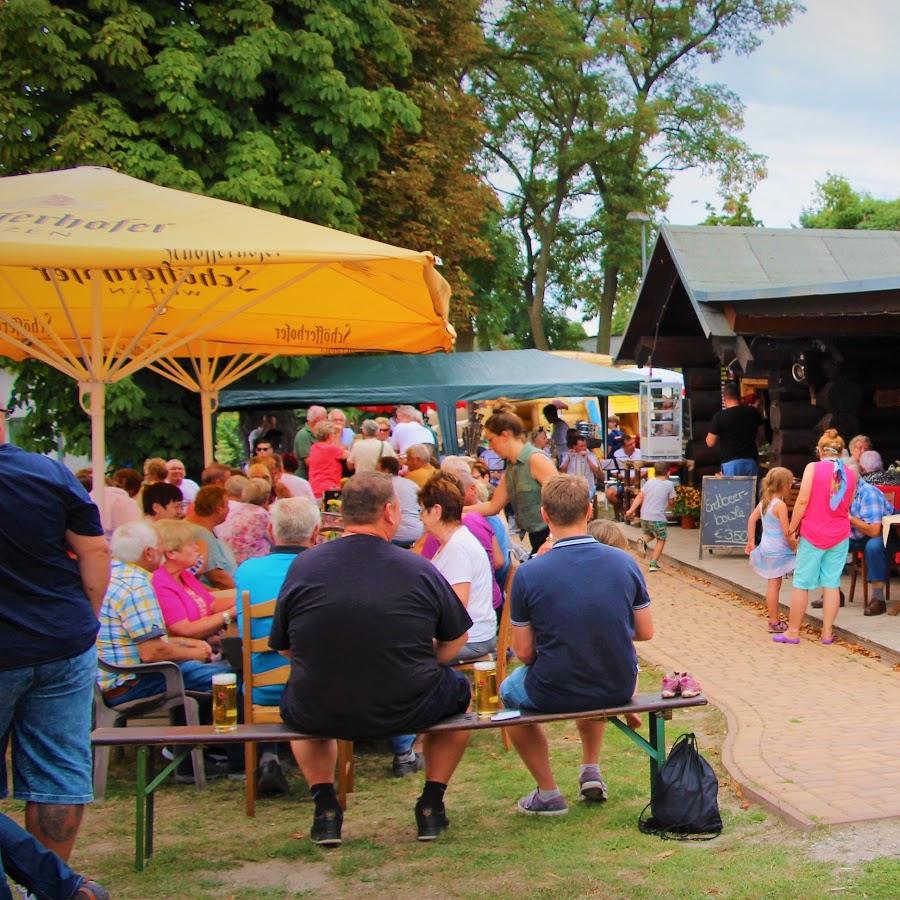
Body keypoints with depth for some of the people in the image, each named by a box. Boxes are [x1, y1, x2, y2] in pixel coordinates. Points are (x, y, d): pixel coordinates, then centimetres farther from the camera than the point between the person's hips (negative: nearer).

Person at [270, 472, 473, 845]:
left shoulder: (303, 566, -5)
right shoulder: (419, 569, -7)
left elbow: (283, 646, 4)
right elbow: (457, 639, 4)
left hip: (318, 715, 1)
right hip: (405, 711, -1)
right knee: (458, 688, 30)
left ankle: (325, 807, 23)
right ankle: (431, 805, 27)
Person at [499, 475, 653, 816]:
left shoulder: (528, 574, -18)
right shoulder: (625, 562, -10)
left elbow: (524, 652, -11)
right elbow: (645, 632, 0)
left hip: (553, 694, -3)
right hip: (619, 687, 4)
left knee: (509, 691, 31)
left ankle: (548, 793, 29)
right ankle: (591, 772, 34)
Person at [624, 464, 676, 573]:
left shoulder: (649, 482, 4)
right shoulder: (669, 484, -3)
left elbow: (640, 497, -2)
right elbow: (671, 502, 4)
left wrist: (631, 510, -4)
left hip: (644, 516, 4)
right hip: (658, 518, -4)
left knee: (649, 534, 29)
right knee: (661, 540, 12)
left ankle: (644, 541, -6)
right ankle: (653, 563, 2)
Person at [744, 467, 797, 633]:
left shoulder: (764, 501, 6)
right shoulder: (780, 505, -19)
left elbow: (751, 519, 11)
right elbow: (787, 532, -19)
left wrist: (751, 541, 17)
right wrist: (795, 548, -7)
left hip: (767, 547, 9)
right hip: (778, 550, -9)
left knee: (772, 585, 15)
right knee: (774, 585, -2)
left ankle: (775, 619, 22)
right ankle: (774, 623, 4)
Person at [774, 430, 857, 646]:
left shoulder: (813, 468, -10)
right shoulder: (850, 474, 2)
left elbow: (802, 501, -14)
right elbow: (848, 506, 10)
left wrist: (792, 527, -6)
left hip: (813, 534, -3)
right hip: (839, 535, 3)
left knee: (802, 583, 4)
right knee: (832, 583, 8)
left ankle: (793, 632, 10)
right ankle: (827, 633, 10)